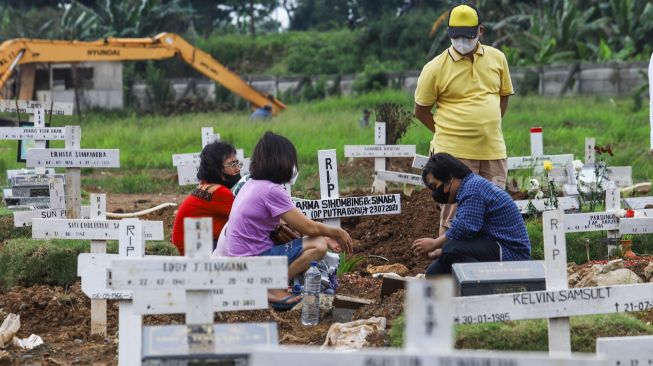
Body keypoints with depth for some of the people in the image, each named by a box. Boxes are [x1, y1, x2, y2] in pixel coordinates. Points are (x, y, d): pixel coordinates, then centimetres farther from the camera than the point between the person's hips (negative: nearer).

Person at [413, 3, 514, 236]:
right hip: (455, 153, -4)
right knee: (454, 214, -4)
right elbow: (421, 111, 3)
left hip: (493, 150, 4)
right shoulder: (436, 68, -5)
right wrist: (446, 134, 0)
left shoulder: (497, 58, 6)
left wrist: (489, 128, 12)